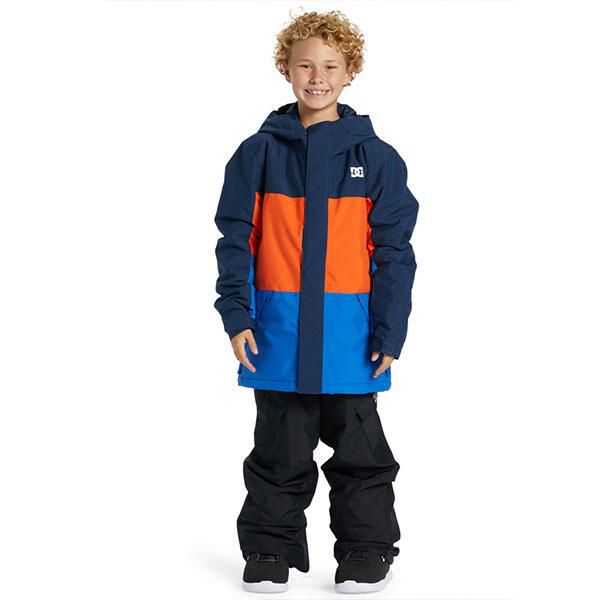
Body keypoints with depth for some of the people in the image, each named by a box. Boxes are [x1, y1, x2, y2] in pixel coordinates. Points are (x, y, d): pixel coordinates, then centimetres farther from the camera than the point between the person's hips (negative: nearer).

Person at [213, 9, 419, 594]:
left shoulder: (375, 156, 1)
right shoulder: (259, 152, 2)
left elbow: (393, 249, 0)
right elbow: (235, 239, 1)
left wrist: (389, 330, -6)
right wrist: (237, 315, -8)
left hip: (350, 336, 0)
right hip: (279, 332, 0)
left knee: (359, 452, 11)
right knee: (279, 453, 11)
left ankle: (367, 551, 24)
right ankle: (269, 551, 23)